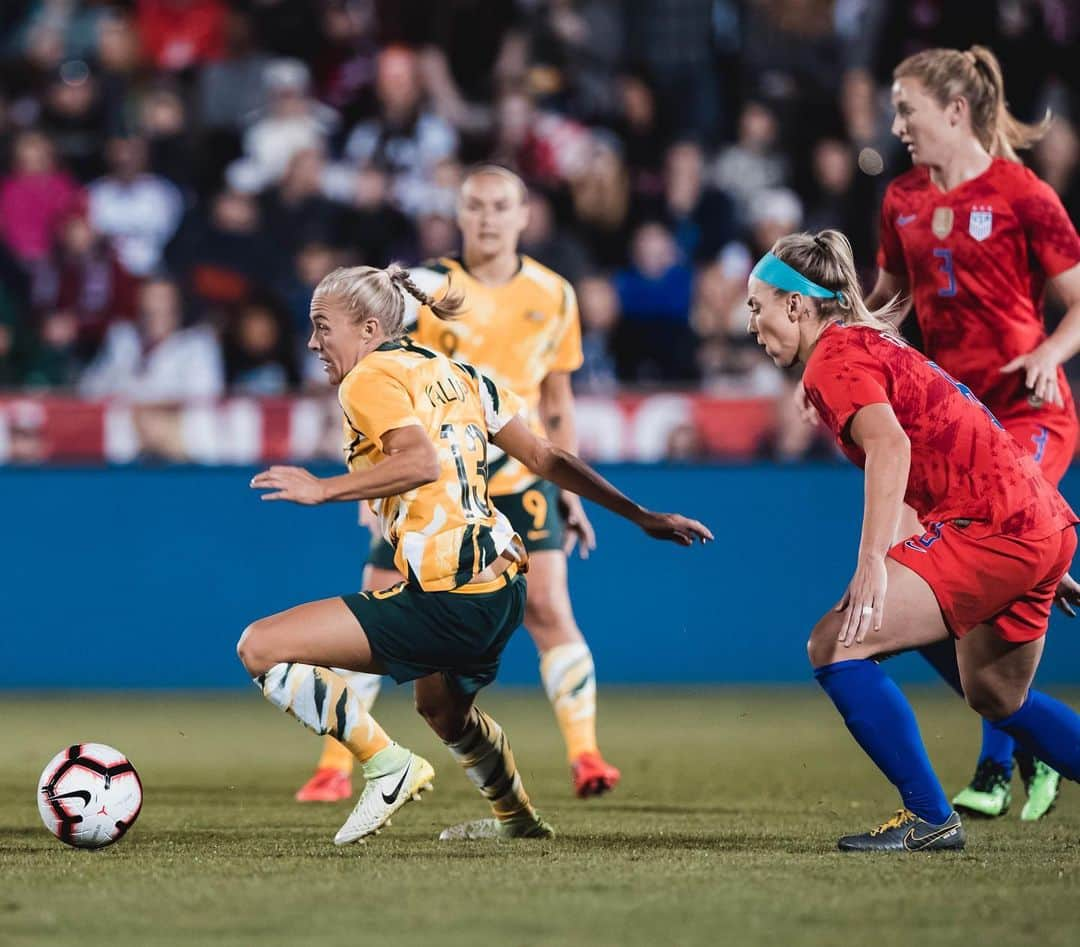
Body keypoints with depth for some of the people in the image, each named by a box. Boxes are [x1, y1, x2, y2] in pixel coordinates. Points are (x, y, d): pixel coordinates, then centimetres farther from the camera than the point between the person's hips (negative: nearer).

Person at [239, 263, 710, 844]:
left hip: (445, 601, -10)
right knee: (443, 709, 38)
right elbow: (545, 457, 17)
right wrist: (641, 517, 19)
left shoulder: (369, 380, -6)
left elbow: (422, 462, -25)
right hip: (503, 590, 10)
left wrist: (321, 489, -19)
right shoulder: (451, 373, 18)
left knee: (260, 648, -10)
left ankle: (390, 769, -8)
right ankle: (517, 820, 55)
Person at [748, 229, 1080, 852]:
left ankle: (931, 818, -10)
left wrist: (872, 562, -31)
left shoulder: (835, 358, -5)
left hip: (991, 528, -10)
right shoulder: (874, 345, 24)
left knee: (837, 644, -12)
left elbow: (891, 445, -24)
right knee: (998, 699, 27)